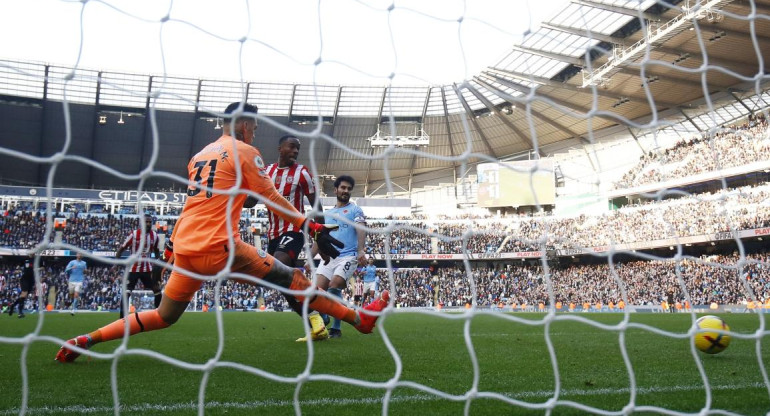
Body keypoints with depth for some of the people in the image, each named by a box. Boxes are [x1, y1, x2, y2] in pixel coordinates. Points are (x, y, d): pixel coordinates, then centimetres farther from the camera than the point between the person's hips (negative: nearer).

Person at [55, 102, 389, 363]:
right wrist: (312, 228, -1)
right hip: (218, 247, -7)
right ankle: (360, 319, 0)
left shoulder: (198, 156, 20)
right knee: (292, 279, -3)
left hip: (184, 247, 8)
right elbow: (272, 199, -3)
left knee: (163, 316, 20)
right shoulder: (244, 152, 0)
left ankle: (84, 341, 18)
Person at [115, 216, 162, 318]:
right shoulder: (134, 234, -13)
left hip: (147, 268, 4)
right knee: (126, 292, -8)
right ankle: (122, 317, 0)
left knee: (157, 290, 2)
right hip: (134, 268, -4)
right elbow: (122, 248, -8)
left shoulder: (154, 236, 0)